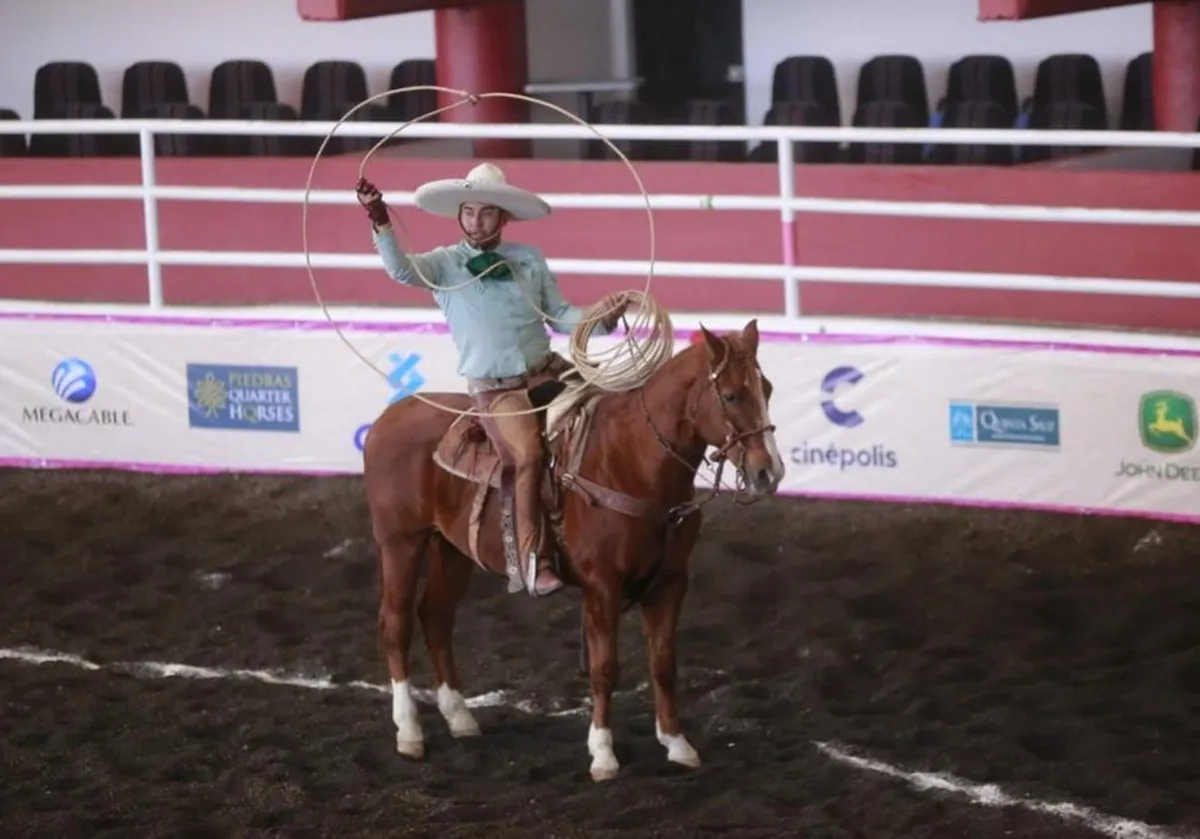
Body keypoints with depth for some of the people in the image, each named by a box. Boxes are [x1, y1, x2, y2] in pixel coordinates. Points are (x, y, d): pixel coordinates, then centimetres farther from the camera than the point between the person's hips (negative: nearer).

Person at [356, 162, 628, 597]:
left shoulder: (529, 259, 10)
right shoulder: (446, 263, 1)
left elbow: (559, 315, 11)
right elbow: (401, 269, -18)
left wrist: (601, 318, -7)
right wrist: (380, 222, -33)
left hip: (548, 370, 5)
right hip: (496, 388, -5)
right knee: (528, 454, -29)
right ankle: (531, 560, -20)